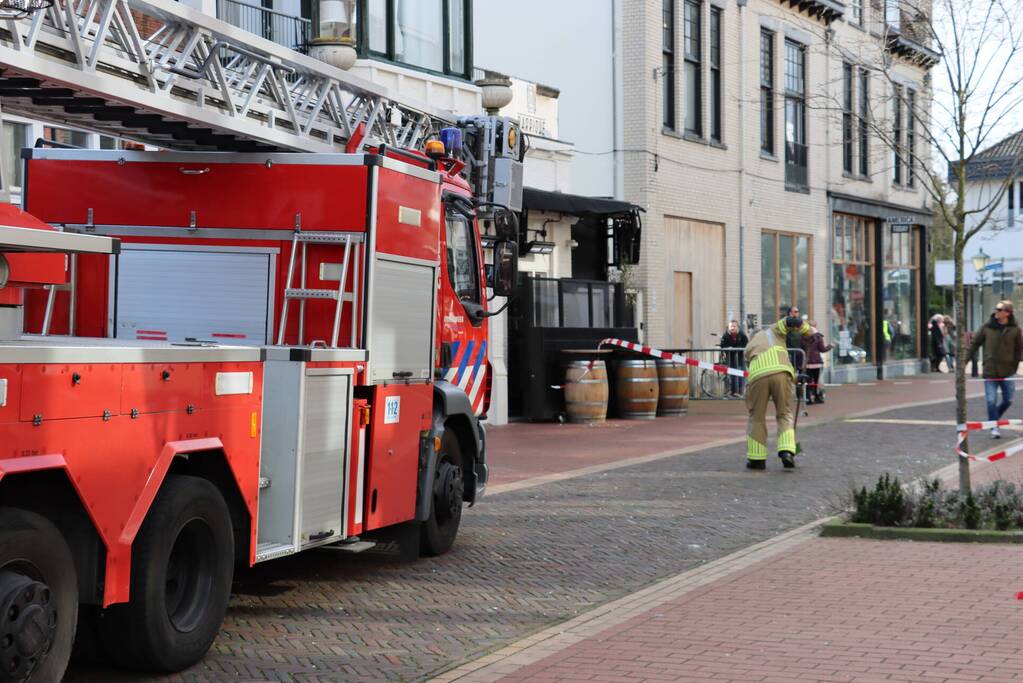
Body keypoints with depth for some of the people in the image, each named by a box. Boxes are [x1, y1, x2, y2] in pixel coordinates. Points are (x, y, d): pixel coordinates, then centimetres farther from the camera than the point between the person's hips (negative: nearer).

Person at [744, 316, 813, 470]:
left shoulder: (748, 349, 34)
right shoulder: (773, 331, 28)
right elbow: (792, 321, 10)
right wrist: (808, 333, 24)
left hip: (758, 376, 1)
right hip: (781, 372, -1)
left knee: (757, 418, 14)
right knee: (785, 414, 12)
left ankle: (757, 459, 17)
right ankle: (787, 451, -4)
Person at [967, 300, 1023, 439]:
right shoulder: (987, 327, -1)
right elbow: (974, 344, 3)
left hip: (1007, 372, 1)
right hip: (990, 372, -1)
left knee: (1008, 400, 6)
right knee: (991, 401, -6)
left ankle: (994, 419, 31)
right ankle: (994, 427, 7)